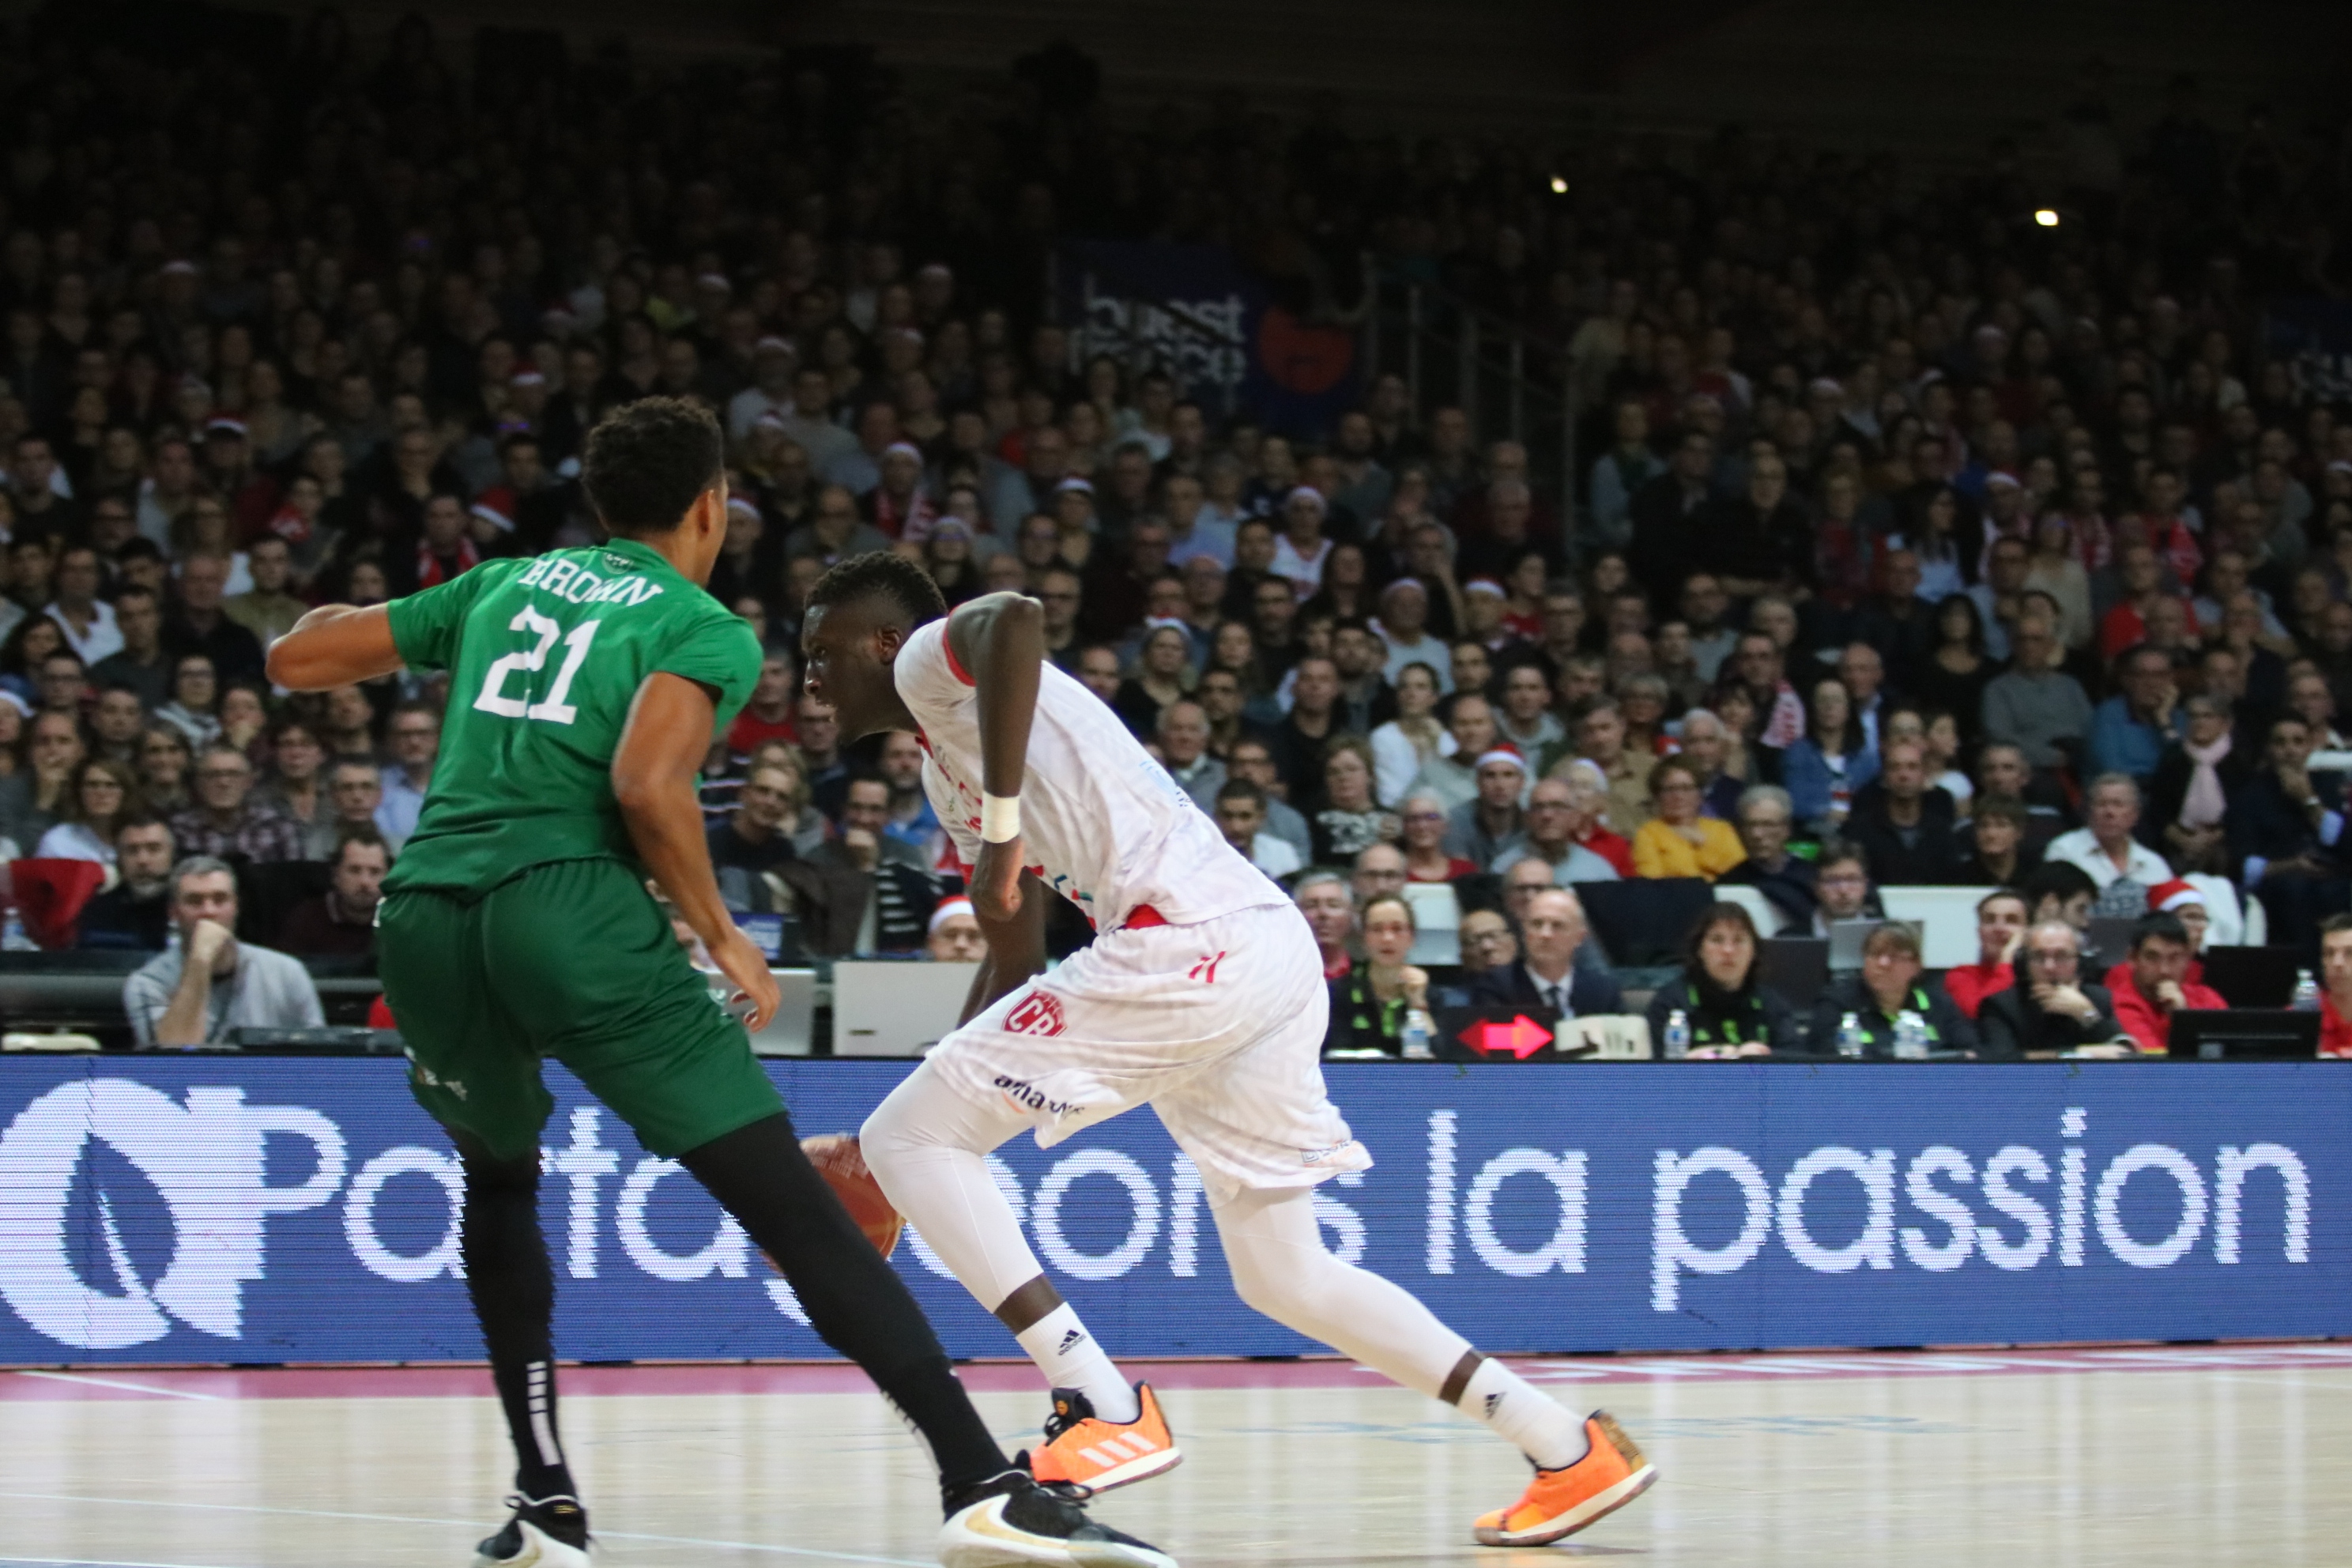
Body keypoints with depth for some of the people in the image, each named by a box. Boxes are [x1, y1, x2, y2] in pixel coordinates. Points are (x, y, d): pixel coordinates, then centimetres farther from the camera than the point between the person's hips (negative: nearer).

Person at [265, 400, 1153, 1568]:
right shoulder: (707, 631, 10)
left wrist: (372, 624, 47)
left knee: (500, 1177, 32)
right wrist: (722, 937, 0)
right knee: (790, 1204, -6)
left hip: (426, 918, 5)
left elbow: (294, 659, 26)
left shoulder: (500, 586, 24)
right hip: (573, 909, -5)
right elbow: (648, 784, -10)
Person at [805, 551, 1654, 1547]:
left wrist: (1001, 830, -20)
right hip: (1271, 954, 10)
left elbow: (1013, 619, -23)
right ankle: (1571, 1452, 14)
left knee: (905, 1137, -4)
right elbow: (1016, 960, 38)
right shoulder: (947, 773, 31)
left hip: (1189, 944, -10)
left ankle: (1106, 1412, -12)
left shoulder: (933, 660, 3)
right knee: (1282, 1277, 17)